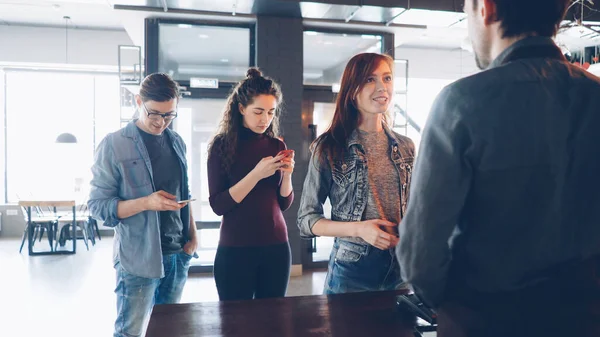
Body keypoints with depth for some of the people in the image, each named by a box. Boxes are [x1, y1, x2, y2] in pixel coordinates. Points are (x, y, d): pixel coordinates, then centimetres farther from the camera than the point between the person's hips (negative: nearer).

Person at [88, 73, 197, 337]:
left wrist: (192, 234, 4)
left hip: (179, 254, 5)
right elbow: (97, 205, -11)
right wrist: (145, 203, -25)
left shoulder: (176, 142, 7)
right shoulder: (114, 144, -10)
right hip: (138, 258, -5)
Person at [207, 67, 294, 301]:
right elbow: (217, 205, -11)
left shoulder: (277, 146, 4)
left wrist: (287, 174, -11)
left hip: (276, 248, 3)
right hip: (234, 250, -3)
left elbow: (284, 204, 7)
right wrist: (256, 174, -20)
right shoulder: (222, 145, -6)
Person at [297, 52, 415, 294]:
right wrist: (358, 229, -19)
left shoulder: (406, 147, 5)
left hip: (401, 267, 4)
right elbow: (307, 220, -7)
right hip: (352, 268, -4)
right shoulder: (329, 148, -8)